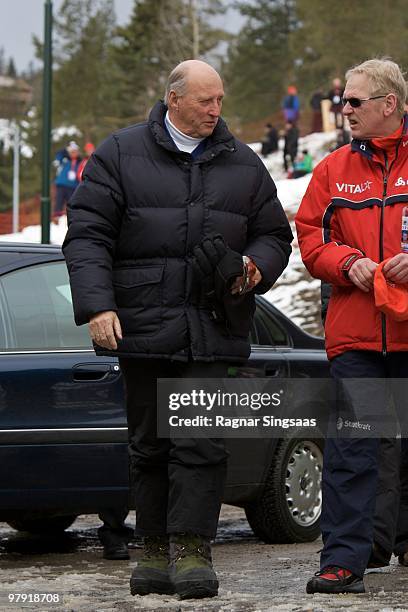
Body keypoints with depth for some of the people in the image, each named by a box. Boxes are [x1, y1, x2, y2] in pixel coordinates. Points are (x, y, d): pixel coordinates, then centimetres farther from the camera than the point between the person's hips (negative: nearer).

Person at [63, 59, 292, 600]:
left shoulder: (242, 165, 12)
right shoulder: (120, 155, 4)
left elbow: (274, 234, 19)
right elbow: (87, 236, 0)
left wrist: (256, 267, -4)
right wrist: (96, 306, -11)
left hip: (212, 328, 1)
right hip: (142, 326, -1)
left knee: (202, 442, -7)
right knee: (149, 444, 6)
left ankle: (192, 551, -6)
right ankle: (156, 551, 14)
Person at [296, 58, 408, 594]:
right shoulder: (335, 169, 12)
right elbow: (311, 236, 12)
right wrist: (348, 263, -7)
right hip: (355, 333, 2)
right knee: (350, 448, -5)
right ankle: (344, 561, -5)